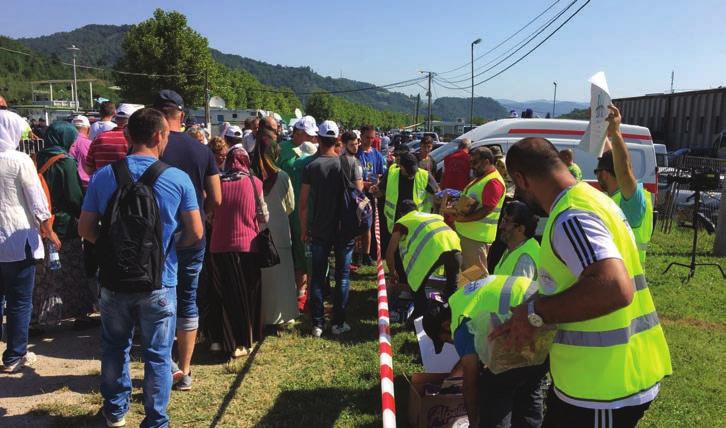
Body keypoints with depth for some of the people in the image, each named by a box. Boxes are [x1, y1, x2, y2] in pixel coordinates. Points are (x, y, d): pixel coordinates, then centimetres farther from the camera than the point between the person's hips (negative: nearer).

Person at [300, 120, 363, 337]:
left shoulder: (311, 166, -6)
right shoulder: (350, 162, -6)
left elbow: (303, 203, -6)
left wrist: (303, 229, 5)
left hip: (319, 230, 0)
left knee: (317, 276, 10)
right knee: (342, 275, 10)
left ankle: (318, 323, 13)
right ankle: (338, 322, 14)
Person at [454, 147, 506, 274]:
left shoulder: (493, 182, -17)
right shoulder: (480, 178, 17)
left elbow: (487, 210, -24)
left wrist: (464, 219, -24)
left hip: (477, 236, -10)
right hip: (466, 232, 10)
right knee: (465, 271, 18)